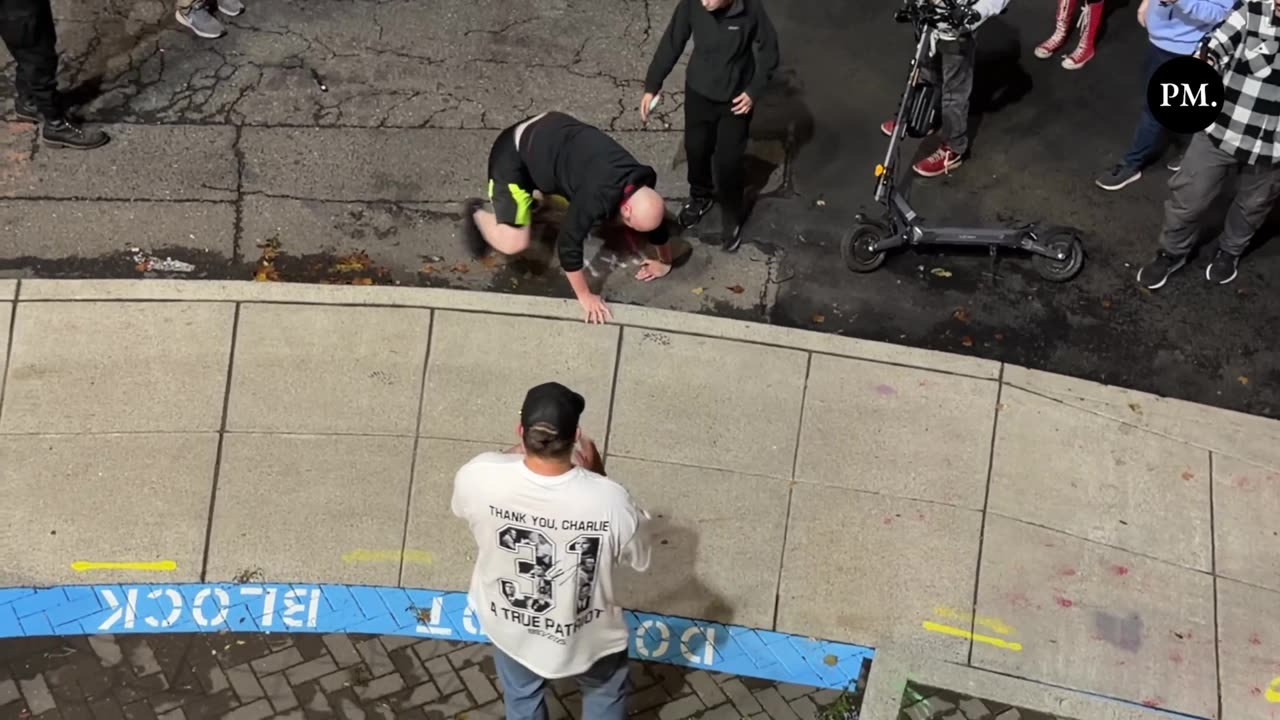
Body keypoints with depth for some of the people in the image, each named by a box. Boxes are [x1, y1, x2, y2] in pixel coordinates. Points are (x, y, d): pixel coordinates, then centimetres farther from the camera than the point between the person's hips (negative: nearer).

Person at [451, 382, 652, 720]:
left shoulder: (478, 478, -31)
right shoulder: (610, 501, -36)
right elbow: (639, 558, -12)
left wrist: (520, 448, 0)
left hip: (510, 628, 2)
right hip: (587, 635, -2)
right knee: (605, 692, 33)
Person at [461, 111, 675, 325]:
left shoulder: (642, 180, -11)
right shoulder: (597, 198, -35)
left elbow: (657, 218, 7)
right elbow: (568, 243, -28)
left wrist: (665, 262, 18)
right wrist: (585, 297, -18)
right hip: (514, 154, -8)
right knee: (514, 243, -13)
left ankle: (537, 195, 36)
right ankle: (476, 212, 13)